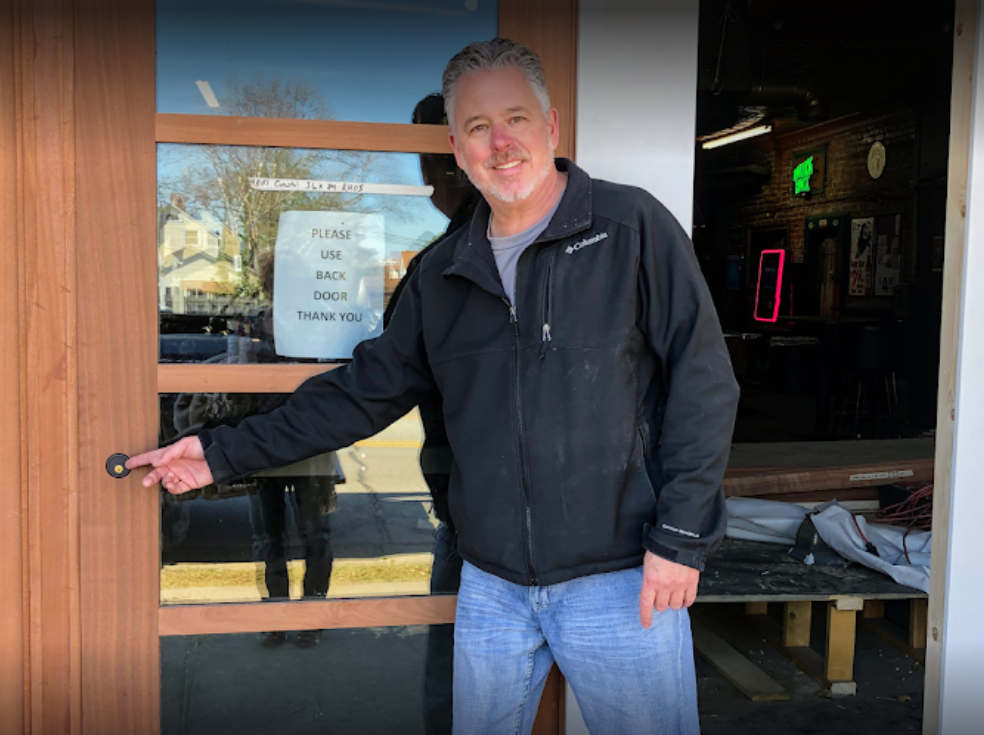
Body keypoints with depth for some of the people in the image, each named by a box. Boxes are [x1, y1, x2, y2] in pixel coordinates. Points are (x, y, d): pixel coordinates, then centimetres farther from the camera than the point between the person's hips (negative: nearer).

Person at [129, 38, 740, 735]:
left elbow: (703, 381, -7)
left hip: (622, 581, -4)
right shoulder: (443, 273, 9)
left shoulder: (632, 226, -5)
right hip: (491, 585, 4)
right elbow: (368, 389, 13)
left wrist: (681, 537, -11)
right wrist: (226, 453, 10)